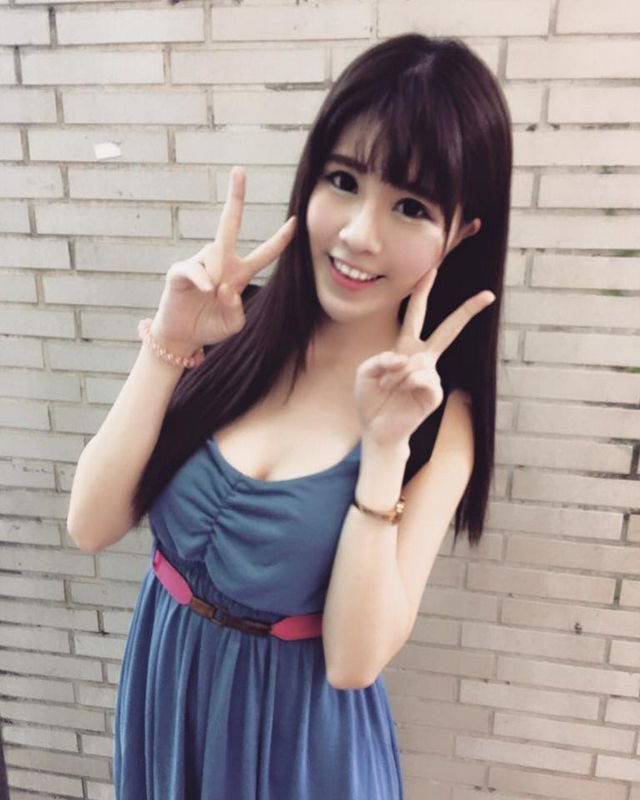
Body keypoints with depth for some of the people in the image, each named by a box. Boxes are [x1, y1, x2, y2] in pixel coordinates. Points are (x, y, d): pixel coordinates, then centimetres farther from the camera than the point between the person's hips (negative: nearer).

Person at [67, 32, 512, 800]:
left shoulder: (439, 419, -17)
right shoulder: (233, 330, -12)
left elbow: (354, 661, -20)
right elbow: (91, 526, -14)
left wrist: (385, 449, -29)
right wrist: (168, 343, -23)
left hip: (299, 729, -2)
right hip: (162, 690, 3)